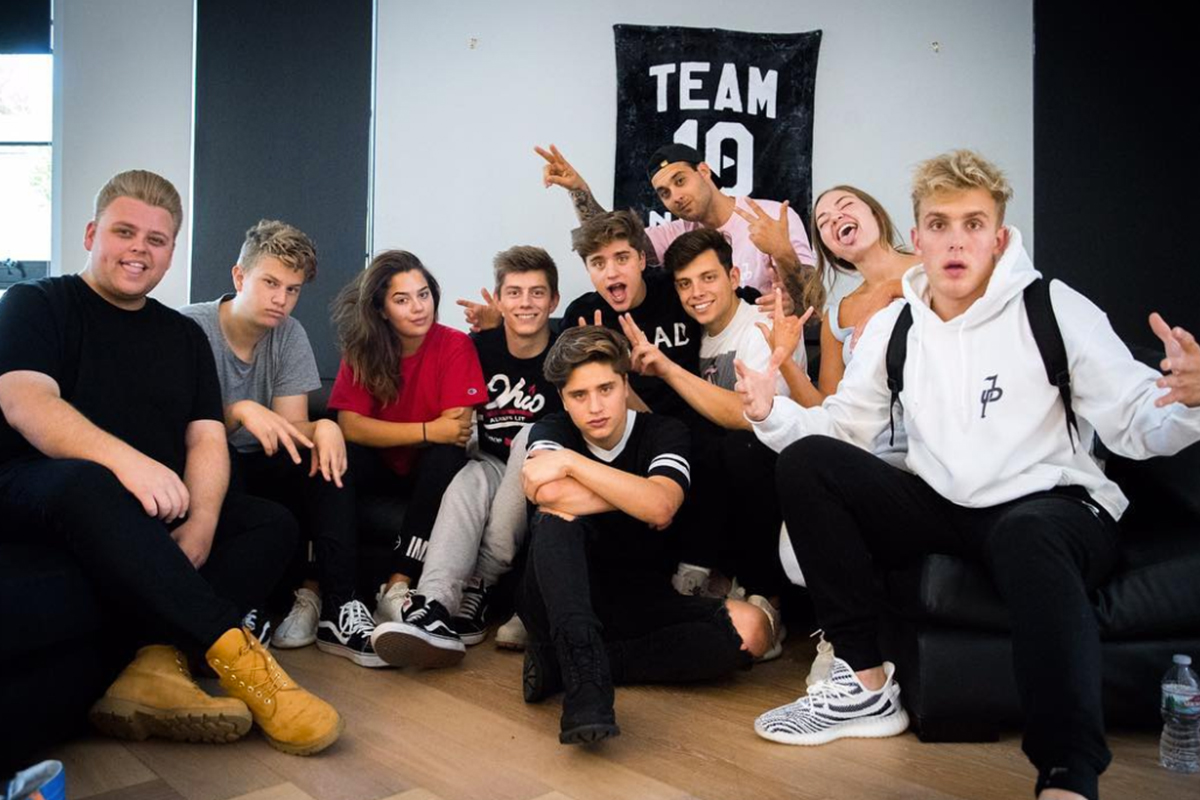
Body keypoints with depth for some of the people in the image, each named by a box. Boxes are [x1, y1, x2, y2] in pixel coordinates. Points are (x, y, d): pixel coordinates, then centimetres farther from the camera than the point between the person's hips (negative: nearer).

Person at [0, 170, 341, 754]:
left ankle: (157, 663, -35)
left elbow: (207, 439, 6)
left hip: (160, 511, 5)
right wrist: (124, 458, -35)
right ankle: (234, 652, -39)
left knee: (272, 523, -15)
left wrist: (199, 528, -14)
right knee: (86, 485, -38)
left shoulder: (184, 335, 17)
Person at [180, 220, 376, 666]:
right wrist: (240, 411, -38)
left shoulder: (289, 335, -1)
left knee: (327, 457, -23)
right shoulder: (191, 328, -14)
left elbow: (292, 426, -8)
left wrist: (323, 427, -32)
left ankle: (338, 610, -26)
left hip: (255, 468, 4)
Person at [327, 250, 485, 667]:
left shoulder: (455, 345, -11)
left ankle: (397, 587, -34)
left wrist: (384, 432, -18)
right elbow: (350, 426, -16)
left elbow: (456, 431, -20)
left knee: (448, 458, -33)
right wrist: (427, 430, -25)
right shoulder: (362, 350, -4)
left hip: (430, 471, -1)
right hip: (382, 467, 2)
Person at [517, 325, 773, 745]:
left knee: (749, 627, -26)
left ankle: (565, 660, -25)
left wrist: (570, 462, -24)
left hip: (640, 601, 1)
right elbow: (547, 494, -25)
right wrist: (636, 496, -16)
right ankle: (584, 673, -44)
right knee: (557, 516, -30)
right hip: (562, 598, -1)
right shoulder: (551, 431, -1)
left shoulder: (663, 433, -3)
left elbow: (661, 507, -25)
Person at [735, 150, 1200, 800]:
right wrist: (772, 412, -16)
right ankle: (866, 685, -12)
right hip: (942, 509, 5)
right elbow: (842, 425, 3)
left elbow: (1135, 427, -8)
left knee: (1026, 535, -40)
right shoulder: (893, 326, 7)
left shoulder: (1055, 309, -5)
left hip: (1054, 507, -4)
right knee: (806, 461, -15)